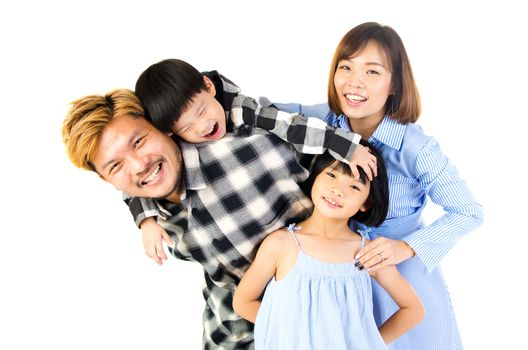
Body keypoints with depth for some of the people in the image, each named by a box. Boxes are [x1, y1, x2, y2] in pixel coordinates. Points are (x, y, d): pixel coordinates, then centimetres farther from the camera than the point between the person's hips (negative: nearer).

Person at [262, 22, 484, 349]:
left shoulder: (417, 148, -25)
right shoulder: (326, 119, -15)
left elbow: (469, 213, -16)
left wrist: (407, 247, -26)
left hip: (404, 273, -3)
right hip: (338, 268, 3)